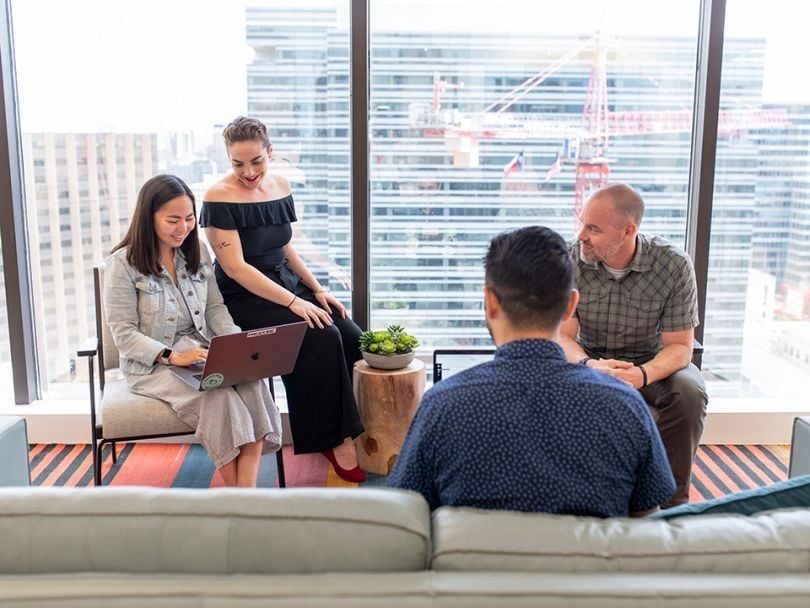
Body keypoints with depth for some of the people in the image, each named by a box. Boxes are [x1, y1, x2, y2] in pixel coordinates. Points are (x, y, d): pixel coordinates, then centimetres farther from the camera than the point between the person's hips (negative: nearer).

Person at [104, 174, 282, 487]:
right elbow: (124, 333, -9)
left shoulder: (197, 253, 9)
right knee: (218, 396, -33)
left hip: (203, 353, 5)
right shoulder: (122, 264, -7)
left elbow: (215, 308, 11)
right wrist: (171, 356, -23)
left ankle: (247, 494, -31)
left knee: (251, 382, -28)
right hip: (152, 365, -4)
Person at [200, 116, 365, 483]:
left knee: (353, 338, -14)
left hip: (287, 284, 7)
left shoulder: (280, 186, 7)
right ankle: (336, 441, -11)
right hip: (245, 299, -7)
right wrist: (293, 302, -23)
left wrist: (317, 290, 5)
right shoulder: (219, 198, -12)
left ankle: (333, 434, 0)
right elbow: (235, 267, -18)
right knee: (323, 338, -27)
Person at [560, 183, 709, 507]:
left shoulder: (674, 265, -18)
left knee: (689, 392, -31)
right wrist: (588, 365, -39)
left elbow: (680, 346, -15)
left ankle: (673, 500, -9)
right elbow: (563, 337, -14)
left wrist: (644, 374, -39)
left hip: (653, 362, 0)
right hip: (590, 359, 0)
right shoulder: (570, 260, -16)